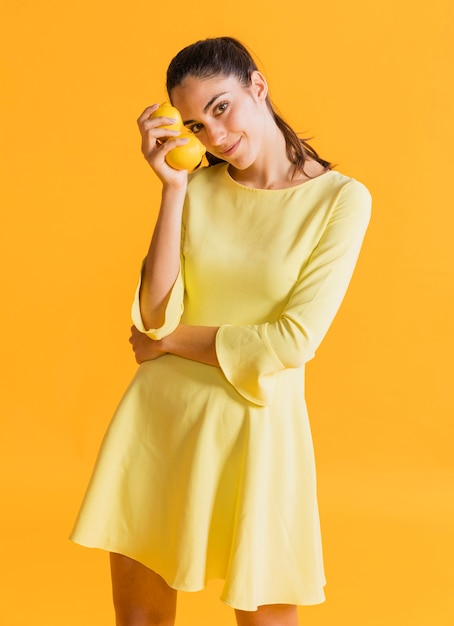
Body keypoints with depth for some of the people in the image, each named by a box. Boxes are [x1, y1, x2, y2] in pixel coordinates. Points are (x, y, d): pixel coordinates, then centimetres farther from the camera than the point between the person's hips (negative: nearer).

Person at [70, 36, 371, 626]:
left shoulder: (341, 199, -7)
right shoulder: (199, 187, 5)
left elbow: (294, 341, -13)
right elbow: (156, 314, -7)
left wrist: (169, 340, -5)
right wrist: (173, 188, -11)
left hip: (255, 424, -3)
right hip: (158, 416, 4)